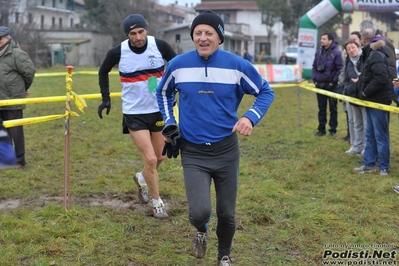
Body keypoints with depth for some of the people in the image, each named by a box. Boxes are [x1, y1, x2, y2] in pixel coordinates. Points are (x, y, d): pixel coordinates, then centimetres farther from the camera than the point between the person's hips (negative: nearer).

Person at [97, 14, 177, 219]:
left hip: (159, 110, 3)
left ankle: (142, 179, 47)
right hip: (134, 113, -3)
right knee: (150, 159, -11)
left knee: (159, 158, 14)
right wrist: (106, 98, 3)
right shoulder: (118, 53, -13)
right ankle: (157, 203, 10)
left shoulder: (160, 46, -12)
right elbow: (103, 72, 8)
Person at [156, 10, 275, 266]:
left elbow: (266, 92, 4)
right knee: (200, 211, -17)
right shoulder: (178, 65, -5)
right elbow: (164, 93, 16)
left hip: (226, 150, 1)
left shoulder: (238, 65, -9)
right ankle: (201, 230, 22)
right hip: (192, 152, 0)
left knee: (226, 213, 10)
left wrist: (250, 117, -12)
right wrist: (170, 123, 6)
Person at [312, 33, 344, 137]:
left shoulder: (336, 53, -10)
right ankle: (321, 129, 17)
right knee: (321, 108, 10)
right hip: (320, 84, 5)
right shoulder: (319, 52, 7)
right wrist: (314, 79, 4)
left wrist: (333, 81, -13)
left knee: (333, 108, 6)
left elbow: (340, 69, -13)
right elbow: (314, 66, 14)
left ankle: (333, 130, 12)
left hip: (331, 85, -5)